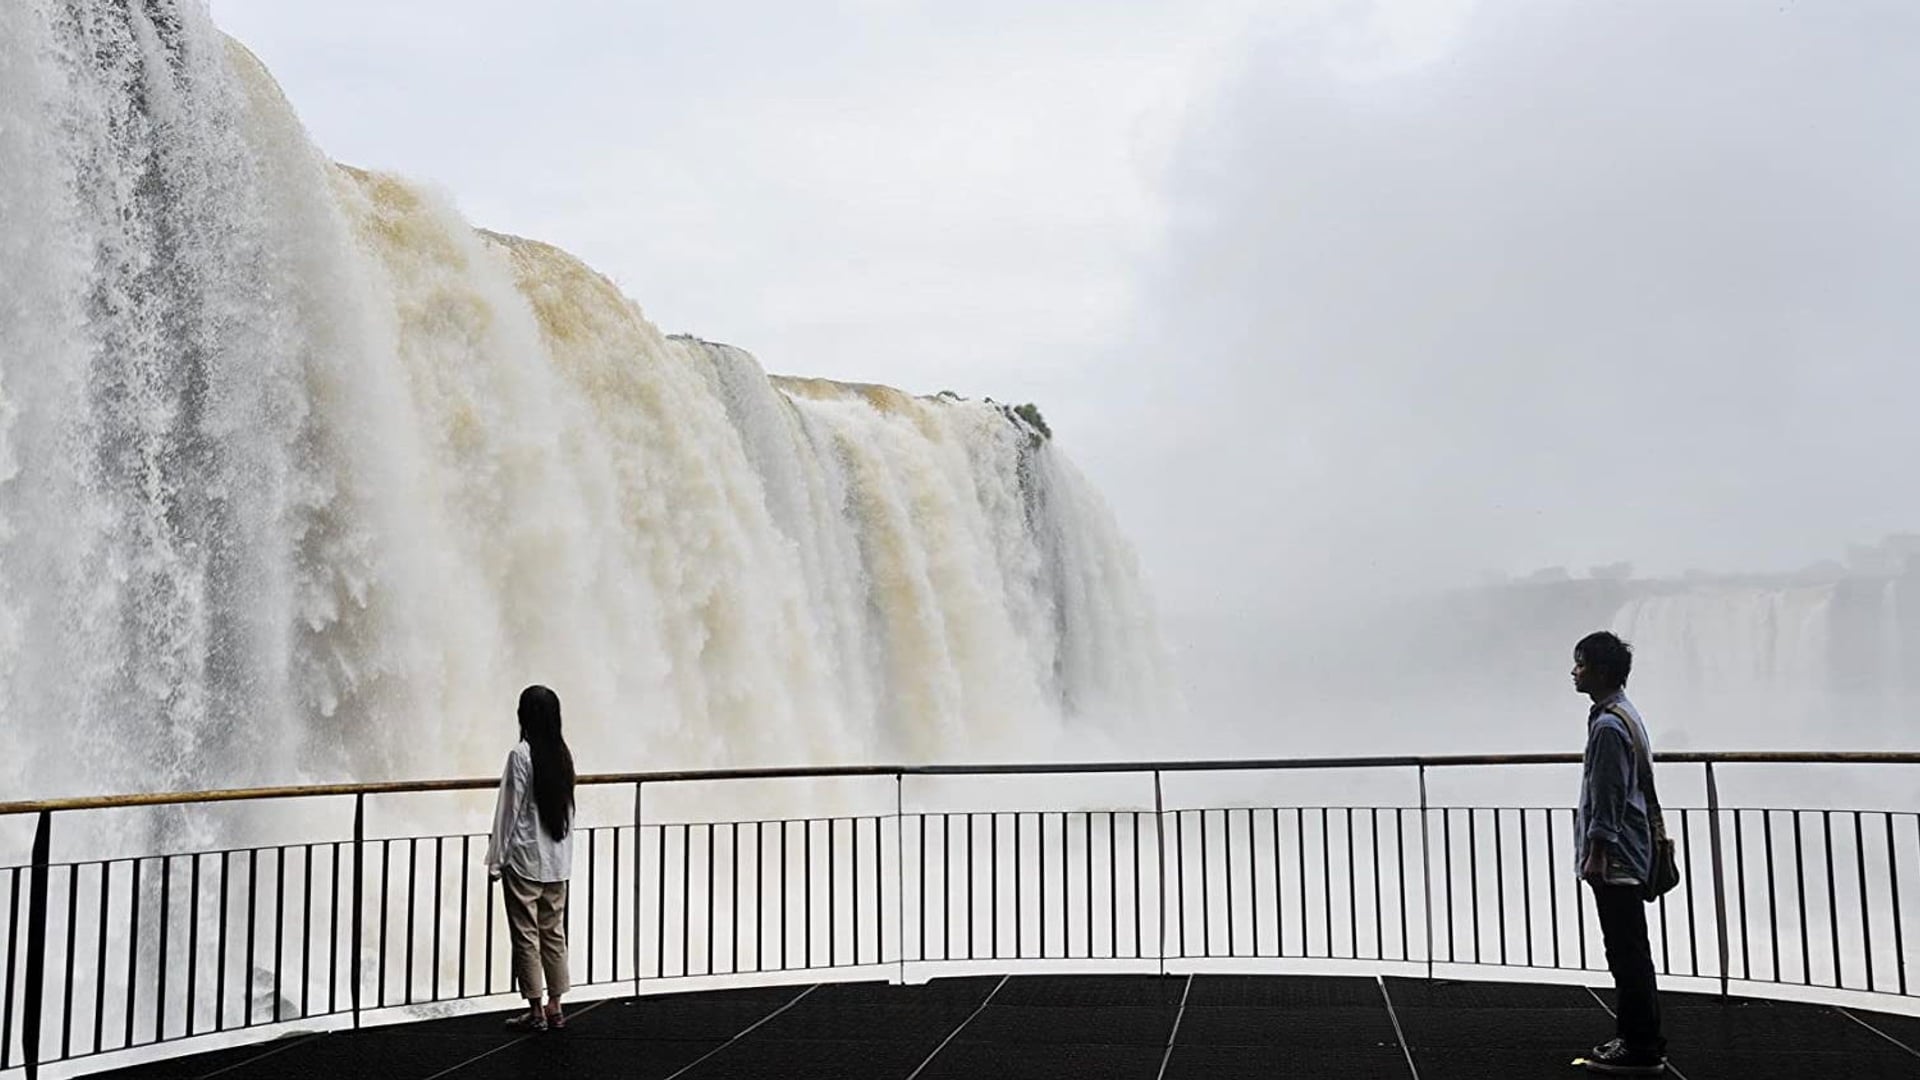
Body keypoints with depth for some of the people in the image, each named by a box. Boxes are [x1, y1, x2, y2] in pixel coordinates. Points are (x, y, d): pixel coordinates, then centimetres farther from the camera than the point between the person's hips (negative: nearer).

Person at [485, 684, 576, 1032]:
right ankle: (555, 1007, 17)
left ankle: (536, 1011, 8)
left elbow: (510, 810, -12)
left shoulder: (521, 755, -14)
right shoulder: (563, 754, 3)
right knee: (554, 932, 13)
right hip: (558, 860, 6)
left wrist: (496, 858, -4)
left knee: (526, 935, 3)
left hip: (525, 859, -6)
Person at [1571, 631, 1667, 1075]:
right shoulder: (1624, 714, 15)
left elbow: (1608, 797, -20)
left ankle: (1641, 1048, 1)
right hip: (1626, 856, 11)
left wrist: (1597, 854, -18)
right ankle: (1635, 1037, 22)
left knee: (1628, 954, -4)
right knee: (1629, 953, 15)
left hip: (1615, 859, -11)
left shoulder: (1609, 725, -17)